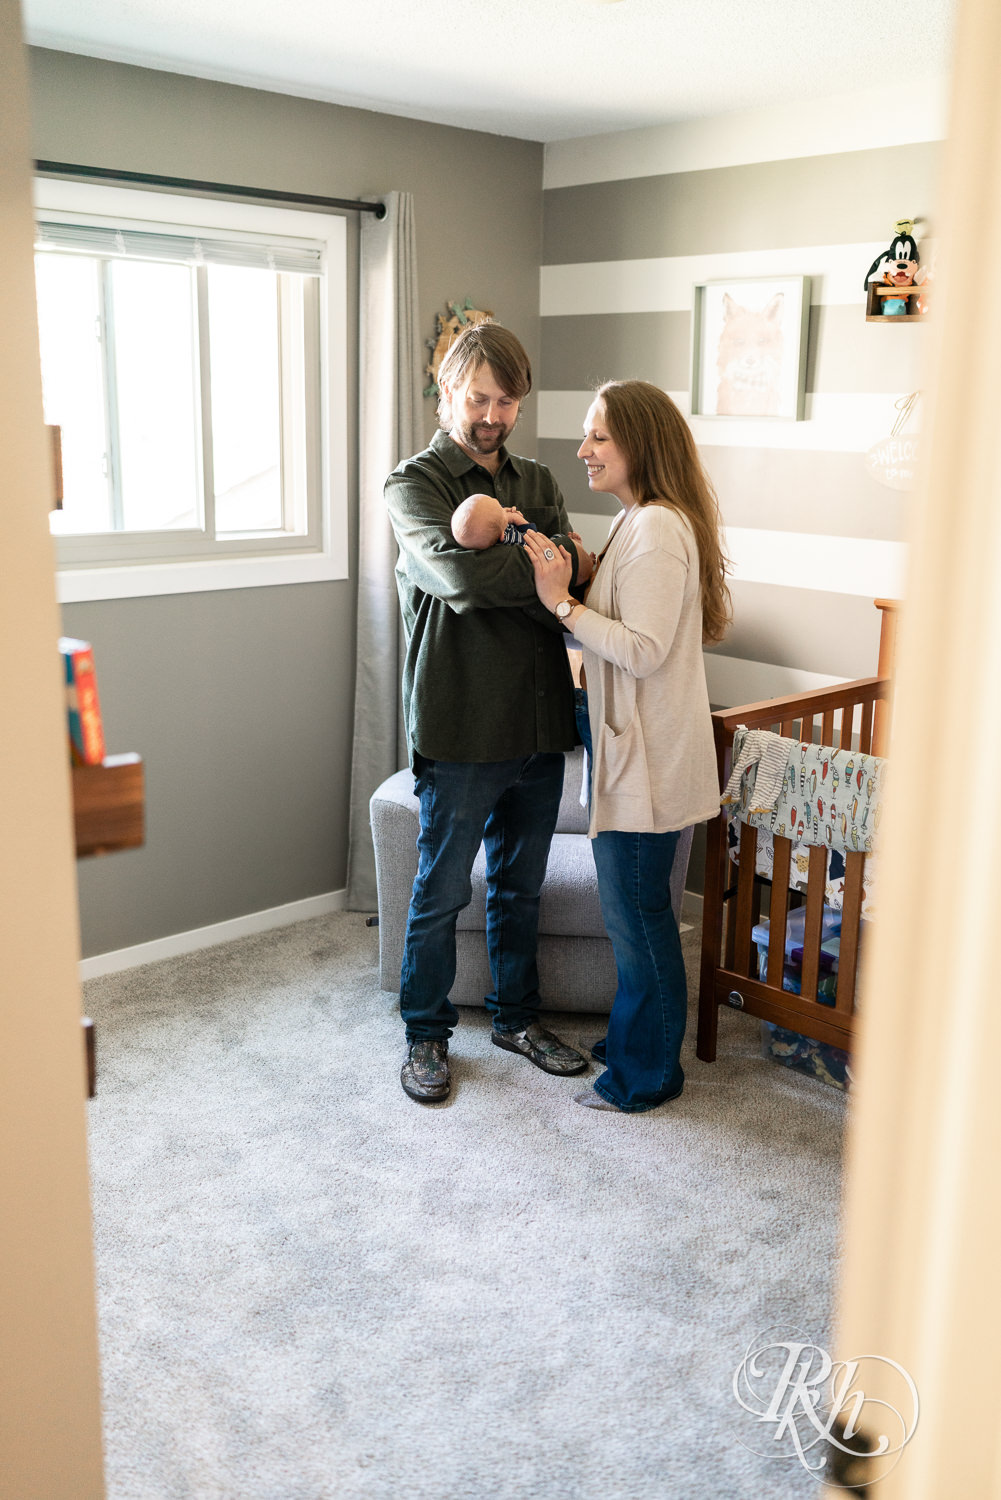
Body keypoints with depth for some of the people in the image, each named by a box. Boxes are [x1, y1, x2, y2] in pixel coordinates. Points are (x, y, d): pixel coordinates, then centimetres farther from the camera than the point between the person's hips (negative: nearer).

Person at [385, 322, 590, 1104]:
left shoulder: (538, 482, 14)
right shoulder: (415, 483, -5)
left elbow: (569, 569, -3)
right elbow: (459, 575, -23)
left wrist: (506, 544, -20)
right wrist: (546, 570, -13)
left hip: (538, 721, 5)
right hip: (461, 726, -5)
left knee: (521, 887, 18)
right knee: (441, 892, 8)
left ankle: (517, 1016, 35)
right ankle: (427, 1034, 26)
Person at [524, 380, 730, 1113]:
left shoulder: (658, 530, -19)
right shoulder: (639, 522, 13)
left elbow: (643, 650, -25)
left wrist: (563, 602, -21)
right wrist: (579, 579, 4)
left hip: (648, 757, -10)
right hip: (632, 746, 10)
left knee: (636, 913, 2)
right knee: (633, 909, 20)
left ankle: (646, 1073, 18)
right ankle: (634, 1040, 36)